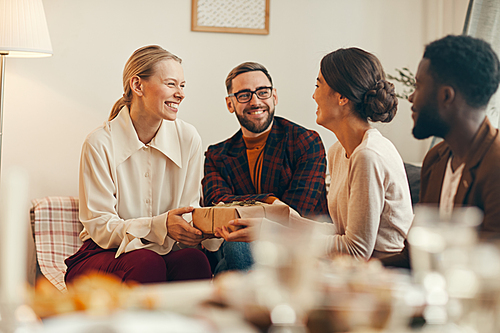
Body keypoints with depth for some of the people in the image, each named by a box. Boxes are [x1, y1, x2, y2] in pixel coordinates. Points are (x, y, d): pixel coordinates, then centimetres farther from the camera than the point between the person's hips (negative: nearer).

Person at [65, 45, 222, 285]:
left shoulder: (188, 139, 1)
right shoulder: (100, 144, -10)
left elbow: (187, 214, 3)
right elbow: (100, 227, -11)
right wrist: (159, 226, -28)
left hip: (164, 252, 3)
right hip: (103, 257, -3)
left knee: (193, 259, -31)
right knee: (147, 263, -36)